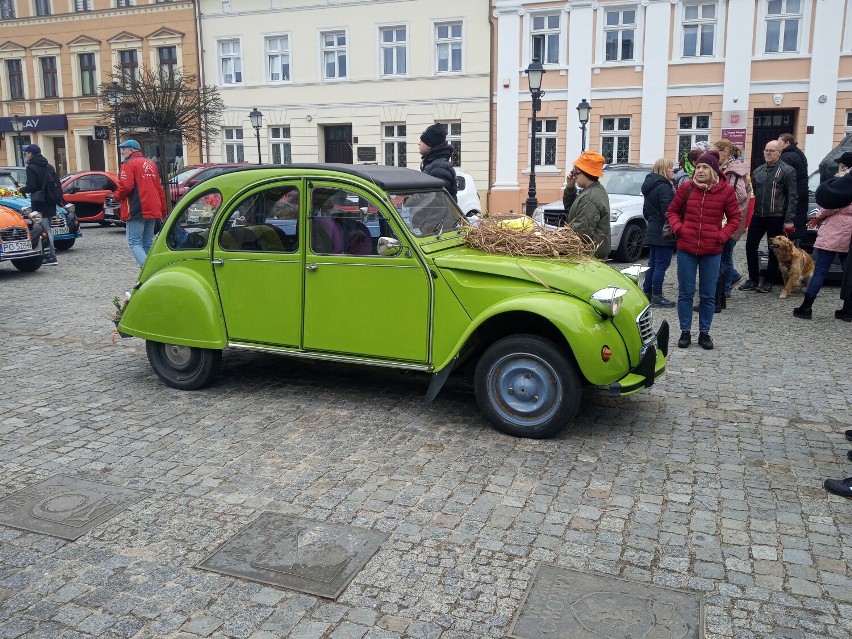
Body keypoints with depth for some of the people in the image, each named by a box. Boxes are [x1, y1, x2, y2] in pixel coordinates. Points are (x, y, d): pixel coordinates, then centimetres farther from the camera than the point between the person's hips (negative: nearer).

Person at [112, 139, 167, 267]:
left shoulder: (129, 164, -5)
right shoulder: (151, 164, 20)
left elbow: (126, 187, -18)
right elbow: (159, 189, 20)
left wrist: (116, 196, 2)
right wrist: (163, 211, 21)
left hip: (137, 211, -7)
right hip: (153, 211, 7)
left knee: (134, 243, -7)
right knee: (148, 244, 11)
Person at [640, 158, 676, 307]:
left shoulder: (650, 186, 14)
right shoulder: (664, 187, -16)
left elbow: (645, 211, 20)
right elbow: (668, 211, -22)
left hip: (652, 232, 10)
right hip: (663, 233, -10)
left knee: (653, 263, 16)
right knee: (662, 264, -6)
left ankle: (647, 293, 20)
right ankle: (657, 297, -4)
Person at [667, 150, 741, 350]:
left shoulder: (726, 191, -2)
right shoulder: (686, 188, 0)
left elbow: (735, 218, 5)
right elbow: (672, 211, 11)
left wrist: (722, 236, -8)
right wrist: (678, 229, -5)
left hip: (712, 251, 0)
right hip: (686, 249, 1)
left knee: (708, 295, 8)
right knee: (685, 293, 7)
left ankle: (704, 333, 20)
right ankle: (685, 332, 17)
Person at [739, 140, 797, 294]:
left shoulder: (787, 171, -5)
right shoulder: (757, 171, 12)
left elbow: (792, 197, -8)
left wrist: (789, 219, -14)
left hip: (776, 217, -5)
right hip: (758, 216, 5)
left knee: (774, 250, 5)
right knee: (750, 246, 4)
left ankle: (768, 281, 14)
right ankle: (753, 279, 15)